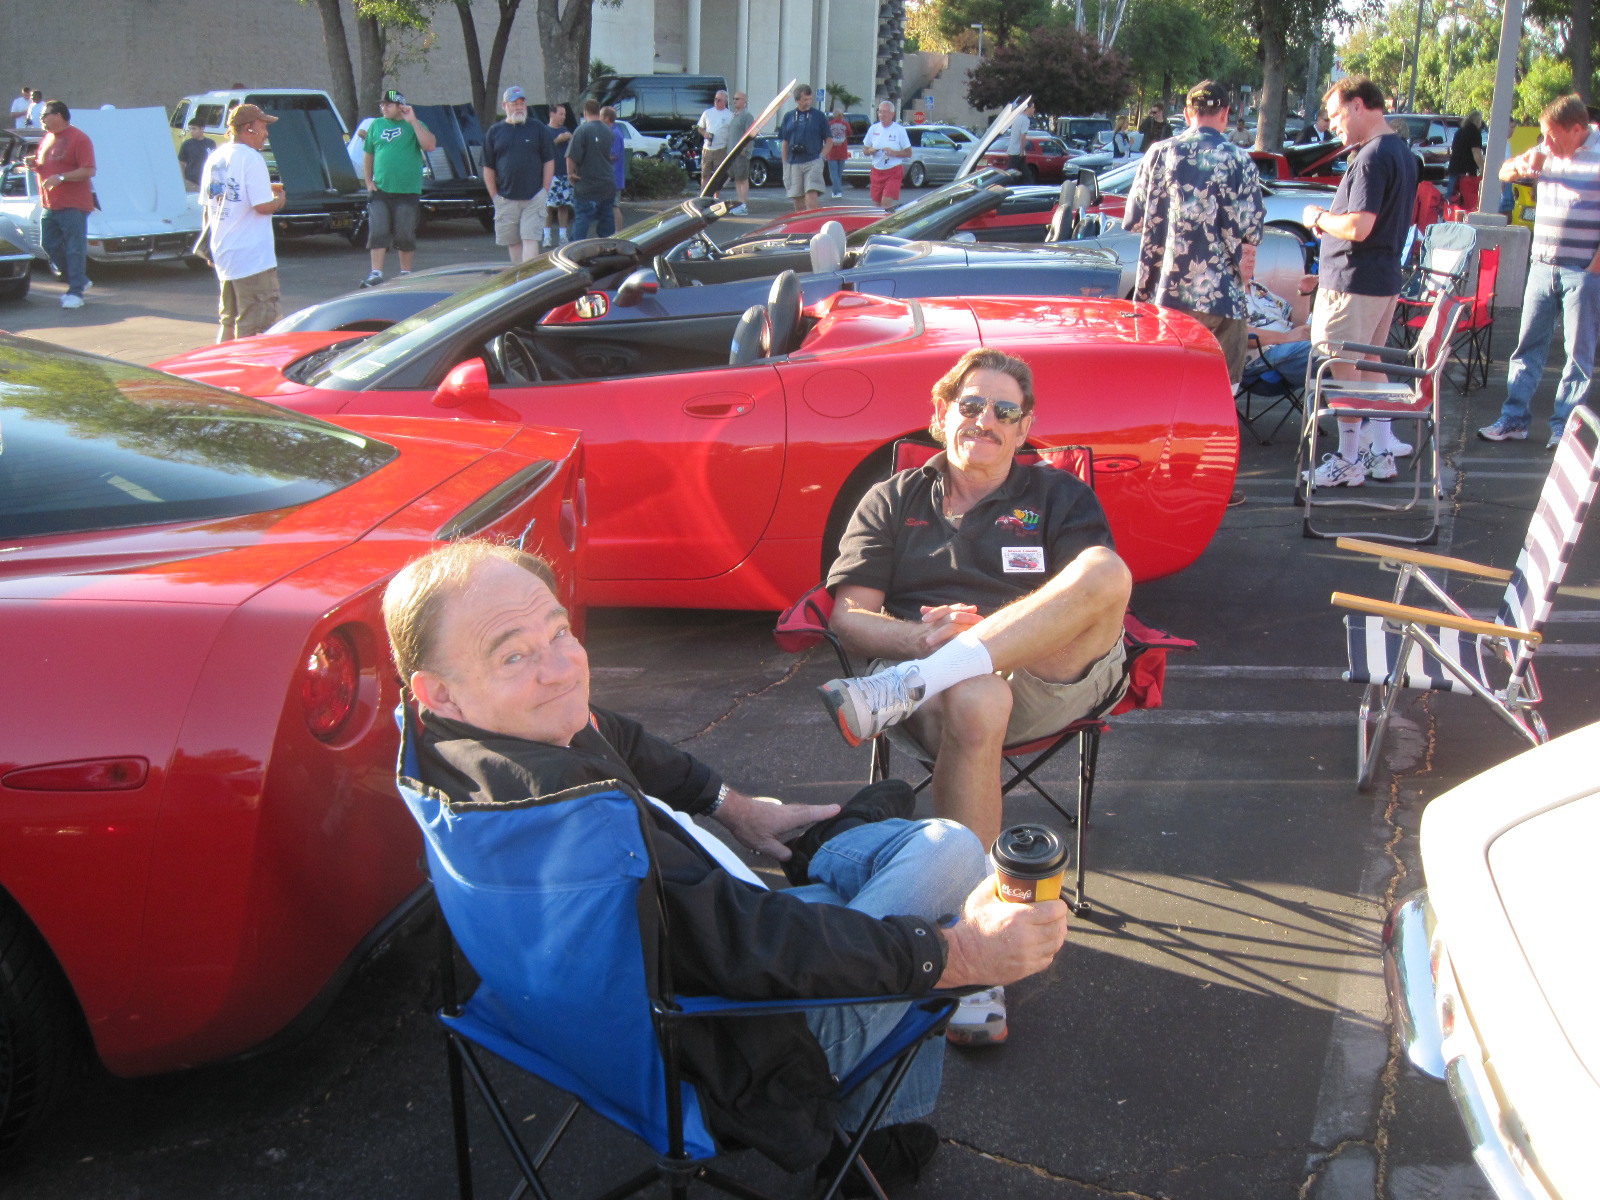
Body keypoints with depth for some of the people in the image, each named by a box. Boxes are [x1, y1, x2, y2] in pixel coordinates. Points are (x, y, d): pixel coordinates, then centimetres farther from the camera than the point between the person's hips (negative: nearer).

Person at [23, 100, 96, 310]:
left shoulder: (79, 139, -10)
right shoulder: (46, 138, 16)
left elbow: (89, 170, -16)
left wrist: (61, 177, -22)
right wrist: (33, 164, 5)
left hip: (73, 206, -9)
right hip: (50, 206, 9)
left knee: (75, 249, -7)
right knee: (50, 245, 11)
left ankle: (76, 292, -4)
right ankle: (80, 281, 23)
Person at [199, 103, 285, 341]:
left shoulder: (214, 159, 11)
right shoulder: (250, 158, -14)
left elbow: (207, 208, 16)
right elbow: (262, 206, -20)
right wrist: (279, 199, 0)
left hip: (222, 256, 8)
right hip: (252, 256, -8)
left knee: (227, 321, 17)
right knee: (248, 326, -3)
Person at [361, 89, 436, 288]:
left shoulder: (414, 126, 4)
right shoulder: (376, 125, 13)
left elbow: (430, 145, -14)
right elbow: (368, 155, 19)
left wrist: (413, 122, -16)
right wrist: (369, 182, 8)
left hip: (407, 191, -2)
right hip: (380, 190, 2)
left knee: (405, 236, 3)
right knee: (378, 232, -6)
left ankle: (406, 273, 16)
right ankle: (376, 274, -6)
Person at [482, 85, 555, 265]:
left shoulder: (538, 128, 4)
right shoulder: (494, 131, 7)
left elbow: (549, 162, 6)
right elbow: (488, 168, 9)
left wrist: (544, 191, -1)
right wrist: (494, 196, 2)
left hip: (533, 198, -2)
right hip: (506, 199, 2)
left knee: (530, 239, -9)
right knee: (512, 242, 7)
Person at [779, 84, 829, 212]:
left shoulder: (818, 116, 4)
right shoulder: (789, 117, 10)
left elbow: (828, 141, 7)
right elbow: (784, 143, 14)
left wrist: (821, 156, -7)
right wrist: (785, 166, 8)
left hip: (813, 163, -3)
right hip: (794, 164, 3)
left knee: (811, 202, -16)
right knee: (798, 205, 6)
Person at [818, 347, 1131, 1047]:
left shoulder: (1058, 496, 23)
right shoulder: (892, 502, 23)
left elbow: (1098, 599, 6)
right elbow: (848, 618, 11)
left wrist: (987, 630, -11)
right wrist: (924, 636, -12)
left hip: (1049, 679, 1)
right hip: (949, 687, -1)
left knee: (1106, 571, -30)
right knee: (975, 702, -40)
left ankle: (902, 689, -40)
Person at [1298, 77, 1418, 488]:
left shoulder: (1372, 157, -19)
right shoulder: (1403, 153, 12)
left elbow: (1358, 227, -25)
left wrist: (1319, 217, -8)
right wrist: (1331, 221, 11)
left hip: (1353, 281, -10)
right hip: (1386, 279, 10)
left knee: (1343, 367, -2)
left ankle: (1349, 462, 5)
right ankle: (1381, 451, 24)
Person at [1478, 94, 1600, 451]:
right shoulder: (1547, 153, 7)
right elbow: (1505, 172, 19)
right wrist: (1522, 165, -5)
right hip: (1542, 266, 6)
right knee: (1528, 345, 9)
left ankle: (1564, 427, 7)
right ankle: (1514, 419, 15)